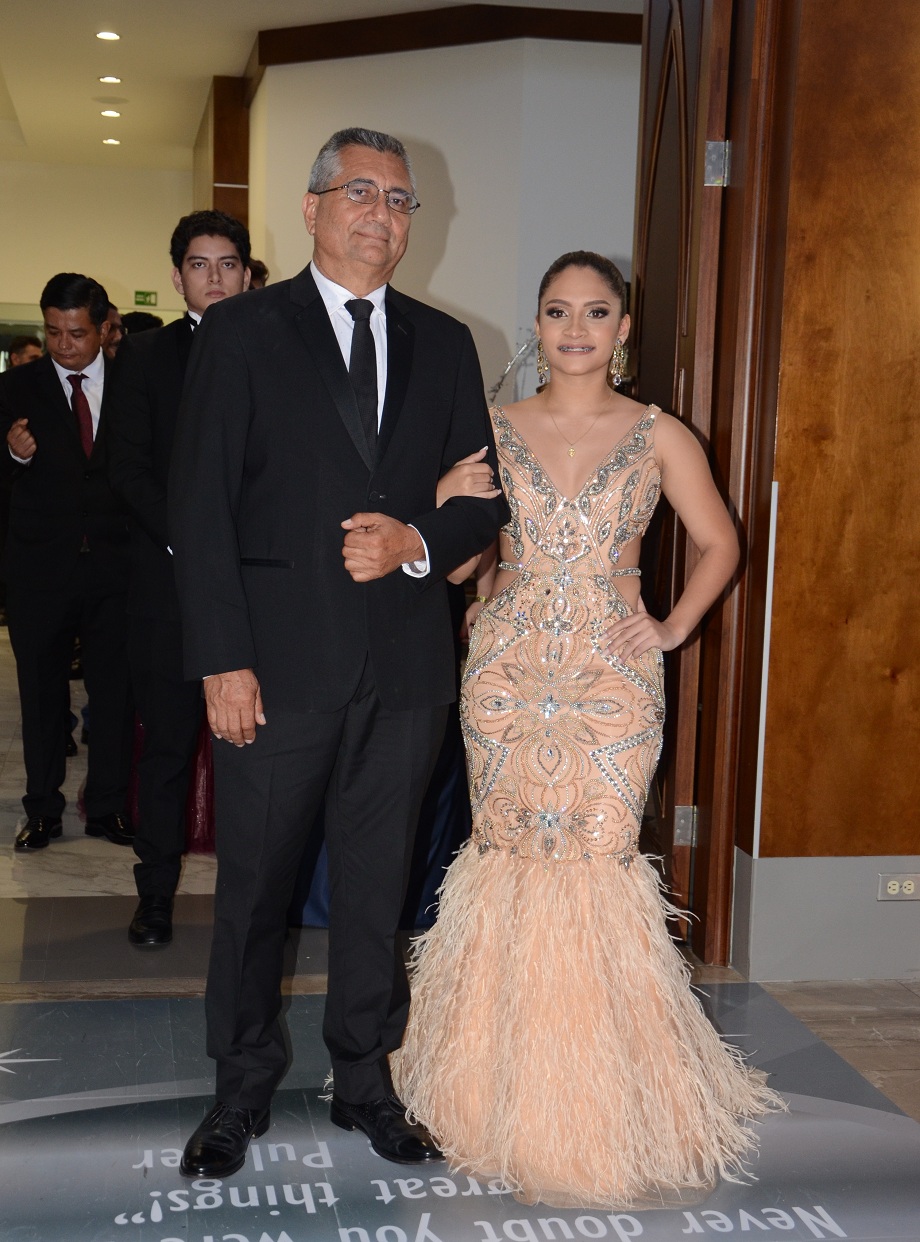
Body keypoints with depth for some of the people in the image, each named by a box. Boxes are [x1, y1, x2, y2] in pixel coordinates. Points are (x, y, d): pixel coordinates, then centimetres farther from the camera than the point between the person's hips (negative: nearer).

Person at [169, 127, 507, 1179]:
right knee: (253, 886, 8)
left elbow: (484, 498, 12)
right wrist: (222, 661, -12)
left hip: (405, 666, 3)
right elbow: (198, 508, -5)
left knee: (377, 886, 13)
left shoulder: (443, 344, 11)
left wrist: (417, 540, -10)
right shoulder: (242, 332, 0)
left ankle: (364, 1082, 30)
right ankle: (242, 1091, 27)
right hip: (277, 660, -3)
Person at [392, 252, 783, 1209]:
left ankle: (596, 1094, 15)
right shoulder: (492, 430, 6)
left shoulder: (660, 437, 3)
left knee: (598, 858, -3)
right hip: (507, 665, 1)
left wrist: (674, 629, 2)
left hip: (612, 672, -1)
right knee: (507, 850, 4)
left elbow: (718, 544, 12)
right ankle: (505, 1083, 22)